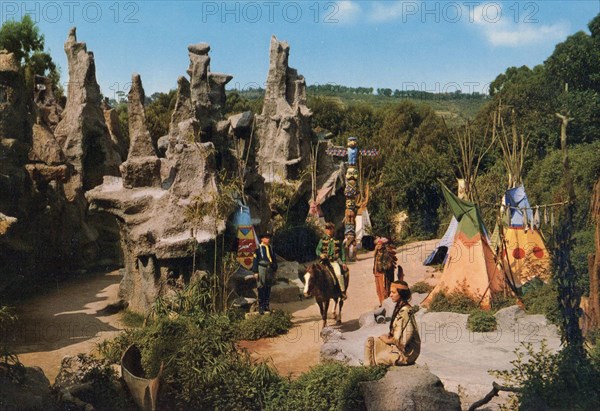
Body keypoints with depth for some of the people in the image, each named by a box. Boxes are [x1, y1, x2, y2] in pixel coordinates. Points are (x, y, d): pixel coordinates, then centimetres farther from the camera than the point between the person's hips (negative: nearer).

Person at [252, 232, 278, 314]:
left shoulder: (271, 248, 12)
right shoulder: (258, 248, -5)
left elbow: (274, 260, 18)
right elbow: (255, 260, -6)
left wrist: (274, 270, 16)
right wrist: (255, 272, -11)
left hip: (270, 269, 6)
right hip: (261, 268, -6)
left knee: (268, 288, 9)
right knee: (261, 288, -5)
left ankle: (266, 306, 17)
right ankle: (261, 307, 0)